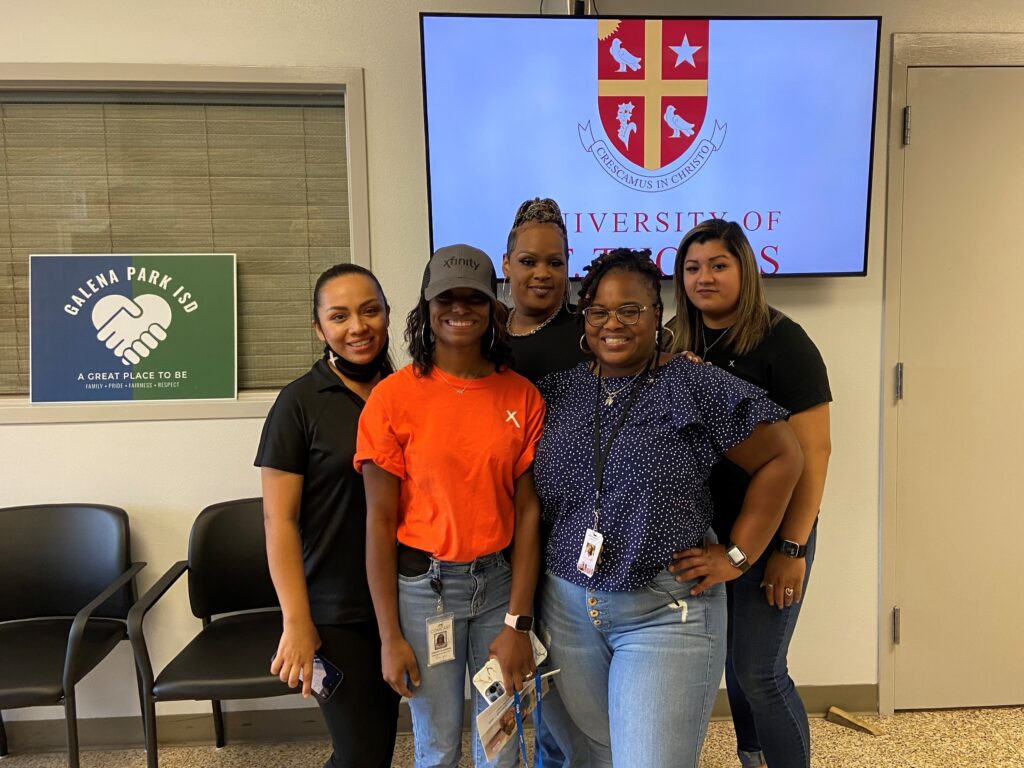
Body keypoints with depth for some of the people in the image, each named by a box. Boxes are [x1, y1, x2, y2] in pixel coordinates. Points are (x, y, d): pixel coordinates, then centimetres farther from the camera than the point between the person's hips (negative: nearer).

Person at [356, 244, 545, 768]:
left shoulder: (521, 397, -3)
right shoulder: (393, 397, -10)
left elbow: (528, 510, -3)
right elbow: (380, 520, -7)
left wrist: (518, 622, -6)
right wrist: (390, 636, -6)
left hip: (502, 580, 2)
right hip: (423, 585, -2)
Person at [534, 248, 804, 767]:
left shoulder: (697, 387, -7)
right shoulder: (558, 391, 4)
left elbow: (781, 458, -3)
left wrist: (737, 555, -5)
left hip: (667, 613, -4)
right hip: (567, 609, 4)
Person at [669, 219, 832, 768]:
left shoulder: (782, 343, -13)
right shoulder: (678, 345, 3)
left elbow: (813, 450, -15)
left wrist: (792, 547, -17)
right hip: (706, 532, 5)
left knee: (759, 670, 0)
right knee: (732, 656, 18)